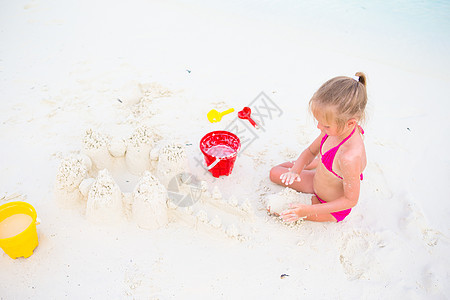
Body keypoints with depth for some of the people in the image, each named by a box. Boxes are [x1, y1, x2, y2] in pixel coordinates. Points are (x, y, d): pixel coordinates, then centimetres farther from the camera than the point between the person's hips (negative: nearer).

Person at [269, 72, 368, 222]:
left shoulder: (350, 157, -41)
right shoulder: (334, 130, -16)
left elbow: (351, 200, -28)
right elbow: (311, 150, 2)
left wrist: (309, 210, -31)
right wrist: (296, 169, -18)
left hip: (332, 208, -7)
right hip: (317, 181, 7)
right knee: (275, 173, 18)